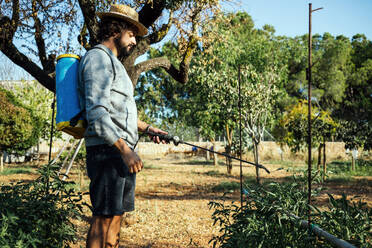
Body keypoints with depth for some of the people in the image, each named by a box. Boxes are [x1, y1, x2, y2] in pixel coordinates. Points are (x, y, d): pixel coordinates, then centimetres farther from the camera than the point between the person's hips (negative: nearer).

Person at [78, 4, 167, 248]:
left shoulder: (114, 63, 24)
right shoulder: (98, 58, -8)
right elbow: (97, 113, -20)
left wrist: (148, 128, 22)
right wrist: (124, 149, -24)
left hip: (122, 150, 10)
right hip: (107, 149, -10)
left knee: (118, 213, 11)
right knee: (104, 216, -8)